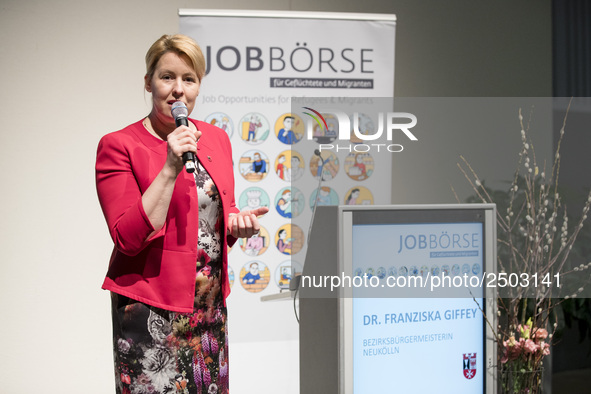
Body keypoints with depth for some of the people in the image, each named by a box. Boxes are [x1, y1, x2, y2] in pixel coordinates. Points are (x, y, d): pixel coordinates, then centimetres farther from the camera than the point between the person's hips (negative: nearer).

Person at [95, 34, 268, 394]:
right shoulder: (119, 145, -8)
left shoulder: (216, 138, 10)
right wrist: (171, 167, -21)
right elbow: (129, 238, -16)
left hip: (211, 306, 6)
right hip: (151, 308, -5)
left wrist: (236, 221, -2)